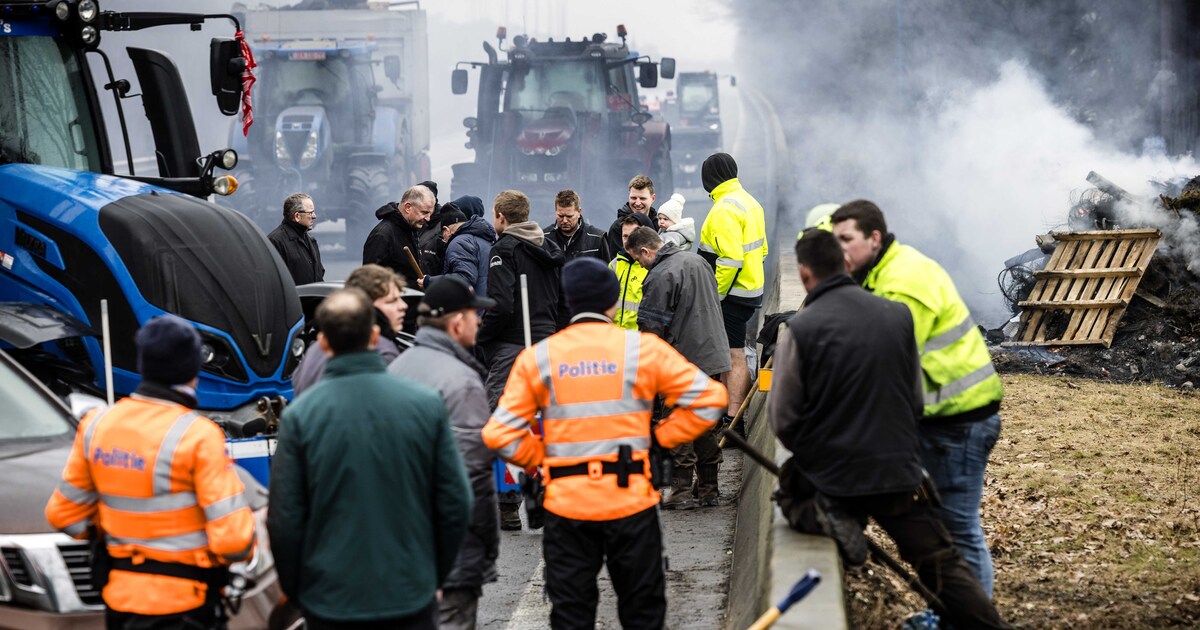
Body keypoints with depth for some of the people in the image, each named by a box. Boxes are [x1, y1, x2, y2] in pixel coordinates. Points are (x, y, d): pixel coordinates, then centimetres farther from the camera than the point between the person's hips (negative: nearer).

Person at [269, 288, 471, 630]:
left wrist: (294, 589, 8)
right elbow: (455, 506, -2)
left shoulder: (299, 415, -9)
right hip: (411, 600, 1)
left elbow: (285, 519, -7)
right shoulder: (426, 404, -6)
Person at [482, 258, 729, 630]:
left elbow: (500, 435, -5)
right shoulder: (642, 348, -3)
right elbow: (709, 397, -4)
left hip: (566, 504, 1)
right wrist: (662, 436, 4)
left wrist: (542, 458, 8)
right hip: (631, 501, -1)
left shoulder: (537, 357, 0)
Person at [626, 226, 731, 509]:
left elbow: (651, 328, -17)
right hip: (714, 357, 8)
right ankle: (709, 490, 21)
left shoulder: (660, 277, -17)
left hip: (683, 362, -8)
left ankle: (681, 491, 2)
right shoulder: (697, 261, 10)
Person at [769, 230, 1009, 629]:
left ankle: (821, 515, 0)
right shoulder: (899, 315, -1)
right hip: (899, 475, 2)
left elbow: (784, 421, -7)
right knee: (943, 565, 13)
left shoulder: (799, 330, -14)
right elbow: (916, 400, 9)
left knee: (790, 492, 31)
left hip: (830, 475, -2)